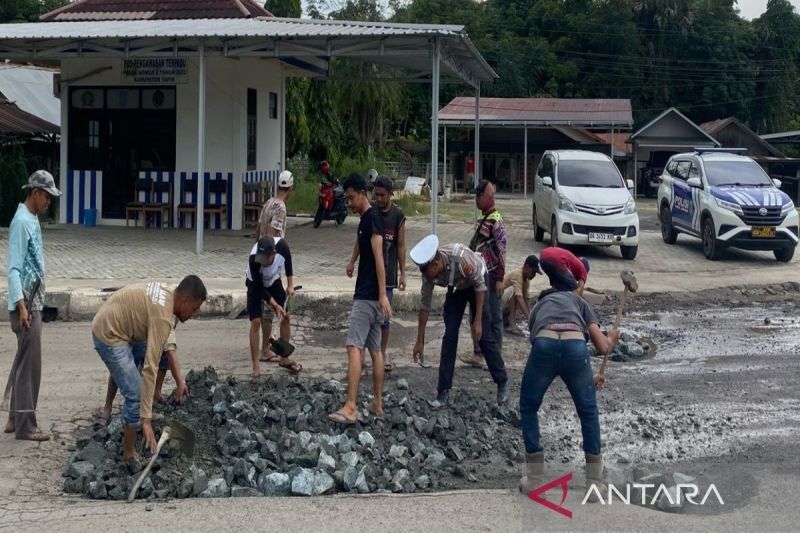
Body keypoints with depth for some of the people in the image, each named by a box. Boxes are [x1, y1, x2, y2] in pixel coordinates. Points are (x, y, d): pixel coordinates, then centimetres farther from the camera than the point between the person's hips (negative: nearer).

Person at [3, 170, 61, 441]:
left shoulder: (32, 219, 12)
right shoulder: (22, 222, -17)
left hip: (34, 301, 10)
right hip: (26, 303, -10)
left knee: (23, 361, 14)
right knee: (30, 364, -6)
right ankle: (25, 425, -1)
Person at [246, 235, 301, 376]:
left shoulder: (281, 245, -33)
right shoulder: (254, 259, -41)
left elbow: (288, 260, -7)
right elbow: (259, 287, -28)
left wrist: (290, 284, -7)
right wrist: (275, 305, -32)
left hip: (274, 281, 4)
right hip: (256, 284, -4)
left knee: (286, 316, 1)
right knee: (256, 321, -13)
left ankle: (284, 358, 16)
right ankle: (255, 366, -7)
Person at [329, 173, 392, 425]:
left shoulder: (372, 218, -13)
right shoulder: (366, 219, 16)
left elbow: (378, 257, -20)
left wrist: (383, 294, -25)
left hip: (368, 296, -10)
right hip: (369, 294, 10)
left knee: (354, 347, -15)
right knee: (374, 348, 13)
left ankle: (350, 409, -21)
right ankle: (377, 403, 19)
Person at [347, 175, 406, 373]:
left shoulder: (398, 216, -4)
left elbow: (401, 245, -1)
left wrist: (403, 273, -3)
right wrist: (352, 261, 11)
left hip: (387, 271, -1)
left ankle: (383, 352, 17)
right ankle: (360, 351, 7)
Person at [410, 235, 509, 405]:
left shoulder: (461, 257, -40)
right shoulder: (429, 272, -24)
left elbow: (480, 286, -26)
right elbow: (425, 305, -14)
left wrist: (478, 320, -25)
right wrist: (420, 341, -11)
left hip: (476, 283, -4)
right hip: (456, 288, 4)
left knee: (484, 335, -9)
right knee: (449, 335, -5)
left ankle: (503, 383, 5)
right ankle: (443, 390, 1)